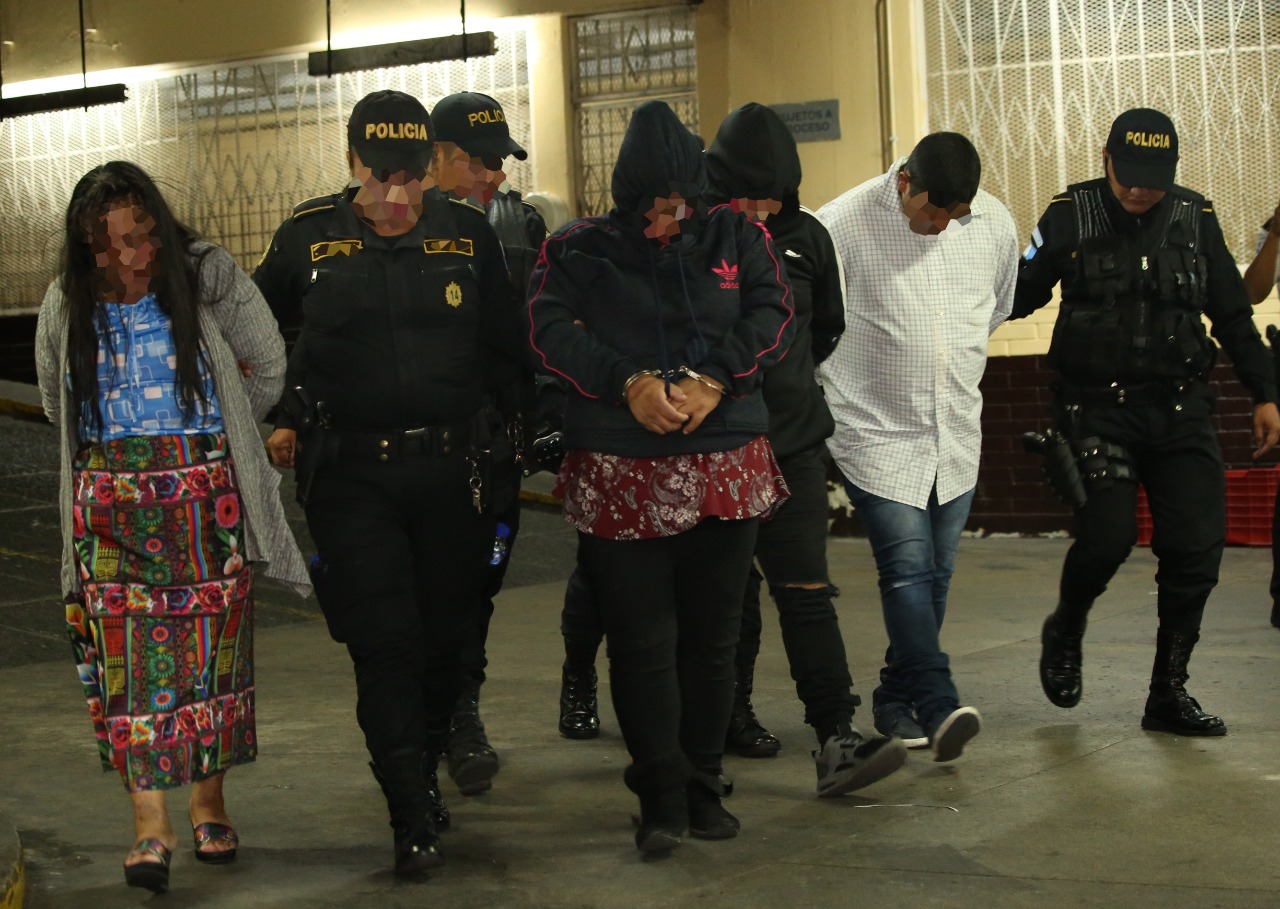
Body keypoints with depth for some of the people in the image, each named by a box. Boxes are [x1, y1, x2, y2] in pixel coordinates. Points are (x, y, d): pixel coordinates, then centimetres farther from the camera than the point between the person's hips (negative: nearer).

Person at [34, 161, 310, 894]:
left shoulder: (209, 277, -4)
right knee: (128, 654, -5)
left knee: (211, 643, 4)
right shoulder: (68, 305, 3)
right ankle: (151, 824, -1)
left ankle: (210, 805, 18)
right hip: (112, 501, 1)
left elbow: (269, 370, 5)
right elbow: (59, 403, 19)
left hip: (205, 494, -1)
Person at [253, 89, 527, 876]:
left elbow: (506, 348, 10)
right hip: (353, 475, -2)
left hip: (453, 468, 2)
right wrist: (279, 422, 7)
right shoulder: (311, 238, 1)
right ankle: (412, 818, -1)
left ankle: (424, 773, 31)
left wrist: (452, 399, -2)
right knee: (384, 642, -7)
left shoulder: (468, 235, 3)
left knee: (443, 636, 10)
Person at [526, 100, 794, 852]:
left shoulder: (736, 240, 10)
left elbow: (771, 316, -1)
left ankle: (704, 789, 21)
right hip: (620, 477, -2)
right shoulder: (578, 251, 4)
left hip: (727, 471, 2)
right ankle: (661, 797, 9)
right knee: (642, 641, -1)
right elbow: (552, 333, -8)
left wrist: (714, 378, -17)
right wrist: (629, 382, -20)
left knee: (713, 637, 9)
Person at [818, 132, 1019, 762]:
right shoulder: (843, 225, -14)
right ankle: (938, 704, -17)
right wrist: (844, 379, 7)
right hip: (876, 432, -5)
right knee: (907, 567, -14)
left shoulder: (994, 224, 0)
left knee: (936, 574, 8)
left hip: (957, 432, 5)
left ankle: (897, 698, 20)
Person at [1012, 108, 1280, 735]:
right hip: (1098, 408, -3)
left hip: (1180, 408, 3)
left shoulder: (1195, 219, 7)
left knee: (1197, 547, -5)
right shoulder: (1069, 216, 0)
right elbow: (1021, 294, 3)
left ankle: (1168, 692, 10)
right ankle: (1064, 633, 18)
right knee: (1107, 537, -16)